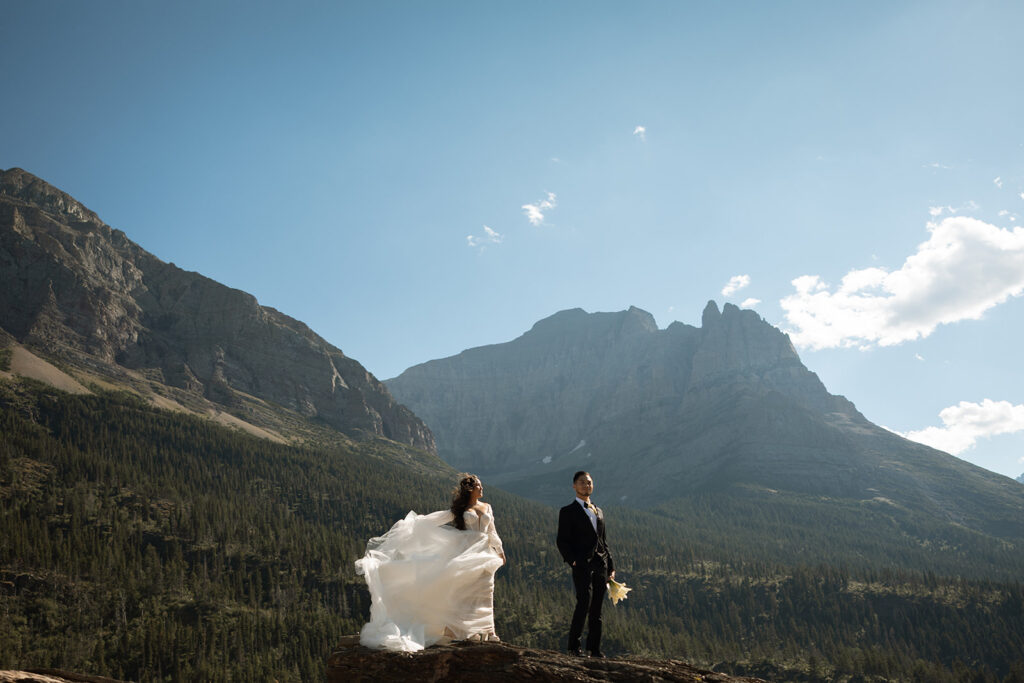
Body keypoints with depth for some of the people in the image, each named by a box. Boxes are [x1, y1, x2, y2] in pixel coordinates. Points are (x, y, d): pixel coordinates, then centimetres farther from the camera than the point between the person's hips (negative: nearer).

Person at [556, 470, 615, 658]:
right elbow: (562, 542, -3)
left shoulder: (598, 512, 21)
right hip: (582, 565, -6)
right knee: (584, 602, -17)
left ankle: (594, 648, 10)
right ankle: (574, 646, -9)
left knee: (596, 608, 5)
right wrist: (573, 561, -16)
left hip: (600, 565, 6)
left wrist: (611, 566, 16)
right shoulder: (567, 512, 3)